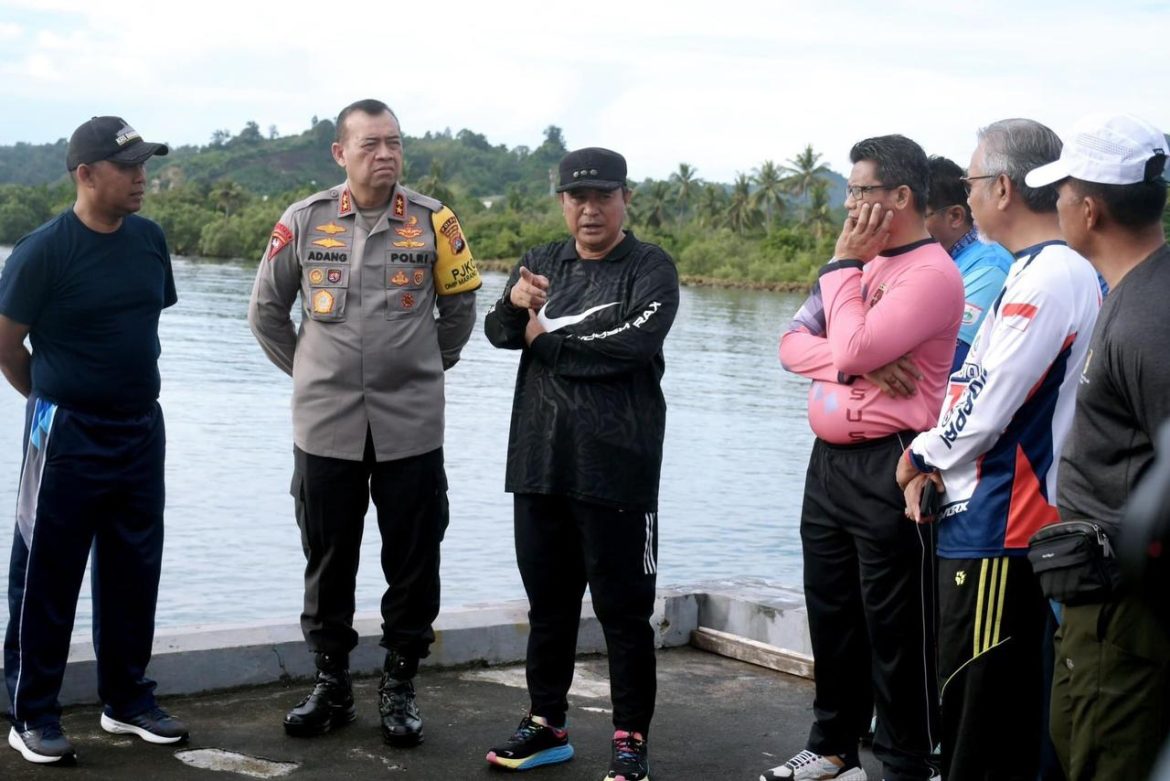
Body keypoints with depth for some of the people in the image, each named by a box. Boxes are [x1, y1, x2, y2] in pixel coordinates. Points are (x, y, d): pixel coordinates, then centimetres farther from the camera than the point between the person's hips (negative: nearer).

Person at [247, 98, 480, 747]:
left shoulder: (432, 222, 0)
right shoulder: (304, 221, 0)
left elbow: (459, 309, 12)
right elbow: (267, 310, 12)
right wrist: (309, 372, 12)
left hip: (411, 427, 0)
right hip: (325, 426, 1)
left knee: (412, 562, 5)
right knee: (328, 560, 9)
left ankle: (399, 686, 19)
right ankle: (330, 683, 24)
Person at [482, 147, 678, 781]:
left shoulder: (650, 269, -2)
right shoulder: (542, 263, 15)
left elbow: (633, 343, -18)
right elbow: (499, 331, 4)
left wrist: (545, 337, -7)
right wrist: (516, 303, -19)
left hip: (616, 468, -5)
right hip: (540, 462, 5)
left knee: (623, 609, 1)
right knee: (548, 602, 14)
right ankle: (546, 726, 25)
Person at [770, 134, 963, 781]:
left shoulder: (932, 274, -13)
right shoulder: (861, 262, 14)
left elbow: (854, 348, -22)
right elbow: (792, 343, 5)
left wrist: (843, 265, -9)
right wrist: (855, 364, -14)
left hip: (886, 469, -8)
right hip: (828, 461, 9)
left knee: (894, 629, 0)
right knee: (831, 614, 17)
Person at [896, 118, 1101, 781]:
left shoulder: (1051, 279, -18)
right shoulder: (1043, 270, 13)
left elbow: (988, 405, -20)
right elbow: (978, 382, 18)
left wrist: (922, 455, -3)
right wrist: (936, 462, 7)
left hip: (1000, 527, -10)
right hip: (985, 517, 10)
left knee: (983, 706, -3)